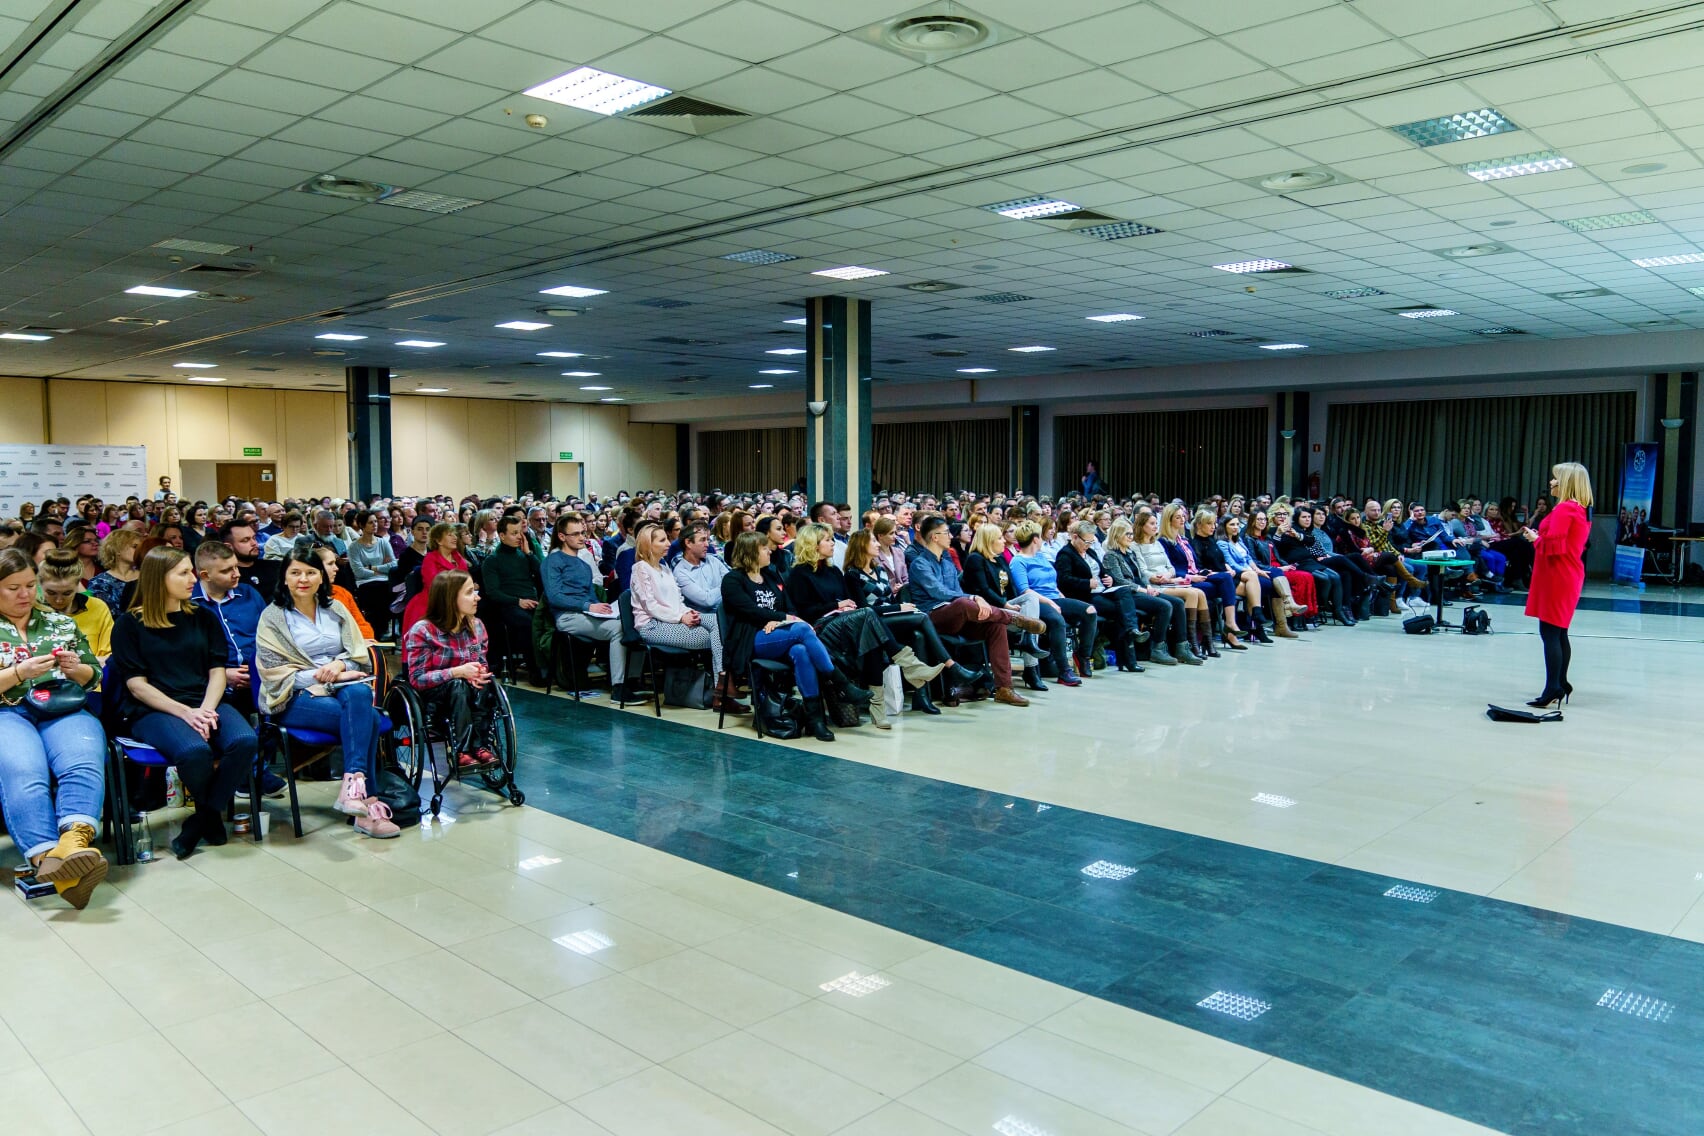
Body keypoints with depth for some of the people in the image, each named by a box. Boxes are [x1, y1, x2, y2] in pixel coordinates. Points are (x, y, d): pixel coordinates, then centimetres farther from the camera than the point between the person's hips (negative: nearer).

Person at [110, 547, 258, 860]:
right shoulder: (130, 624, 5)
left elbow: (217, 671, 9)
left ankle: (201, 820, -9)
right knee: (195, 751, -36)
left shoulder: (204, 617, 16)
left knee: (245, 741, -30)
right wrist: (184, 712, -17)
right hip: (153, 710, -3)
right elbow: (136, 684, -3)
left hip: (205, 704, 4)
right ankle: (213, 815, -4)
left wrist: (206, 710, -11)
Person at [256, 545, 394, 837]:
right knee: (366, 718, -33)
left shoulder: (335, 609, 17)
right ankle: (367, 800, -37)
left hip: (342, 685, 4)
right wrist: (327, 678, -14)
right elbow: (277, 672, -4)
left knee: (360, 693, -37)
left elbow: (359, 653, 13)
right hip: (296, 696, -4)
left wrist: (339, 665, -12)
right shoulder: (272, 616, 3)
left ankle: (354, 786, -44)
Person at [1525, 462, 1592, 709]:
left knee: (1550, 632, -10)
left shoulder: (1564, 509, -16)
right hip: (1570, 575, 10)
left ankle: (1553, 690, -12)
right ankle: (1561, 685, 24)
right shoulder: (1582, 510, 15)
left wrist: (1536, 539, -5)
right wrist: (1540, 537, 12)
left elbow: (1553, 545, -22)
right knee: (1559, 633, 17)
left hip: (1556, 577, -10)